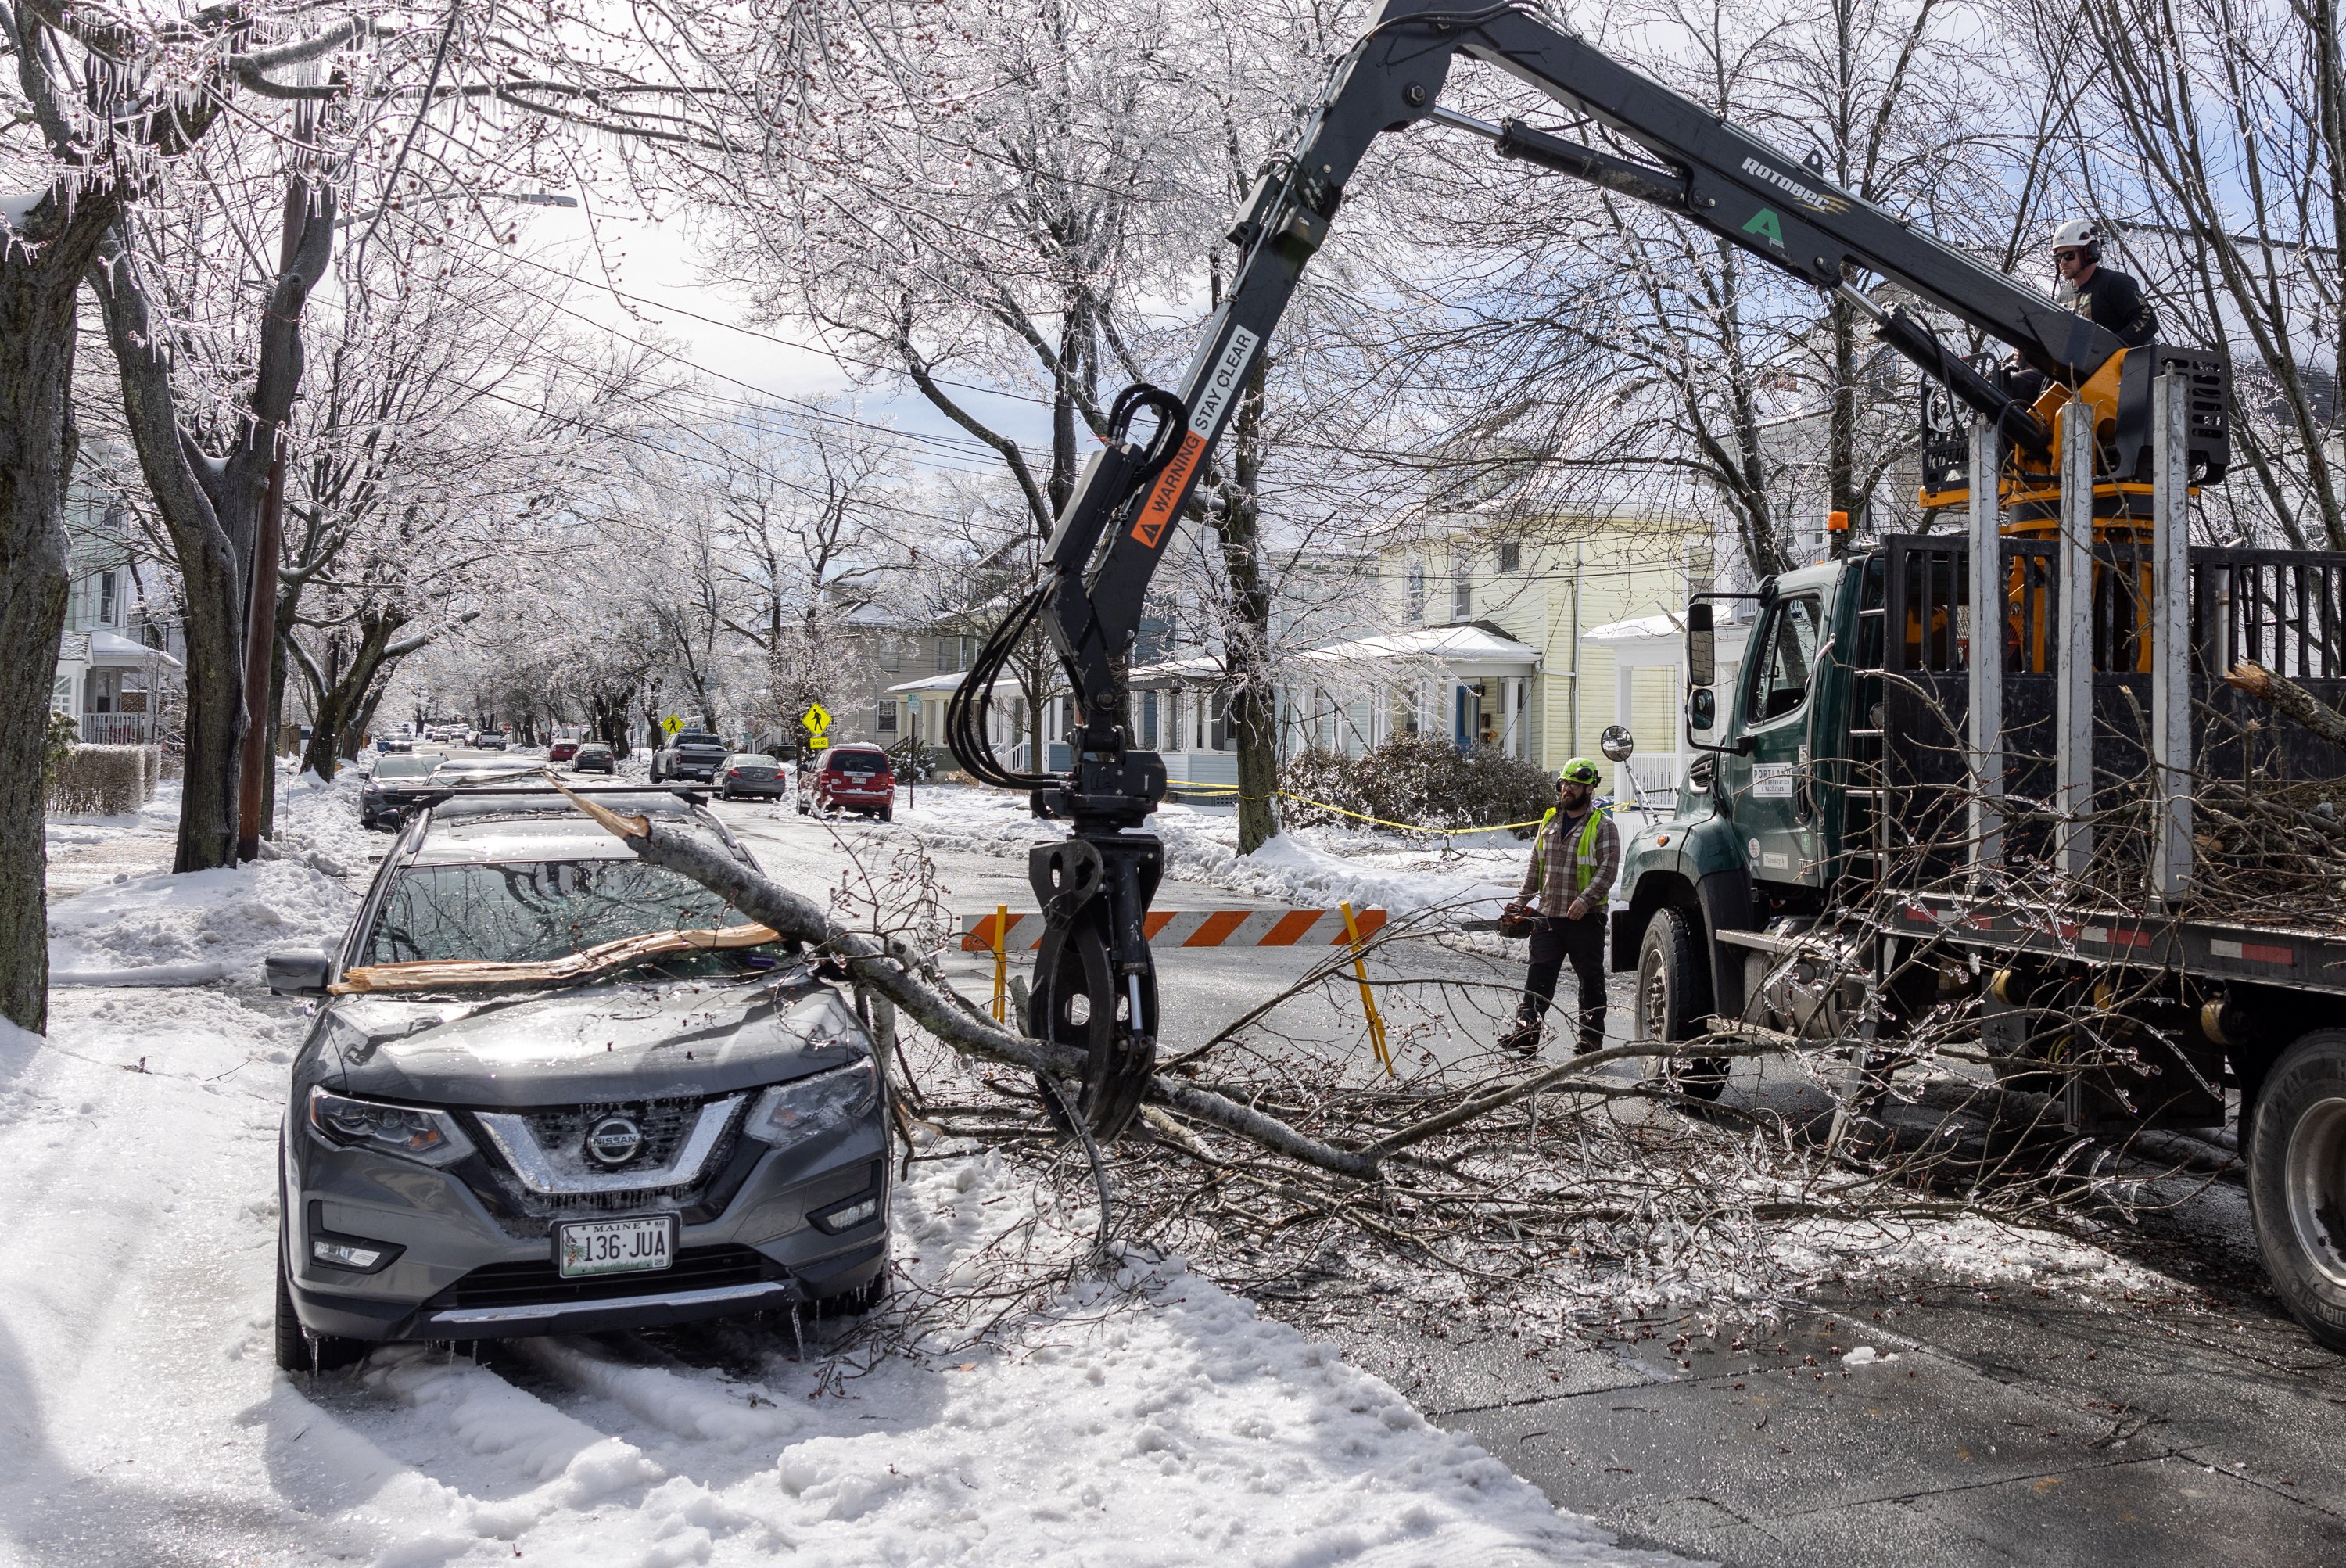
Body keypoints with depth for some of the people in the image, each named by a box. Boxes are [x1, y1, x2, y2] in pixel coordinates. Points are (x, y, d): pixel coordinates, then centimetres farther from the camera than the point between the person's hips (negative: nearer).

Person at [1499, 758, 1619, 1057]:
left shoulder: (1603, 826, -4)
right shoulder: (1549, 822, 13)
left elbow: (1608, 868, -13)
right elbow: (1536, 866, 18)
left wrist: (1586, 899, -24)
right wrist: (1522, 901, 11)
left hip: (1585, 919, -4)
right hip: (1547, 916, 4)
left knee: (1591, 981, 5)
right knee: (1538, 977, 0)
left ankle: (1591, 1041, 13)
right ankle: (1525, 1033, -2)